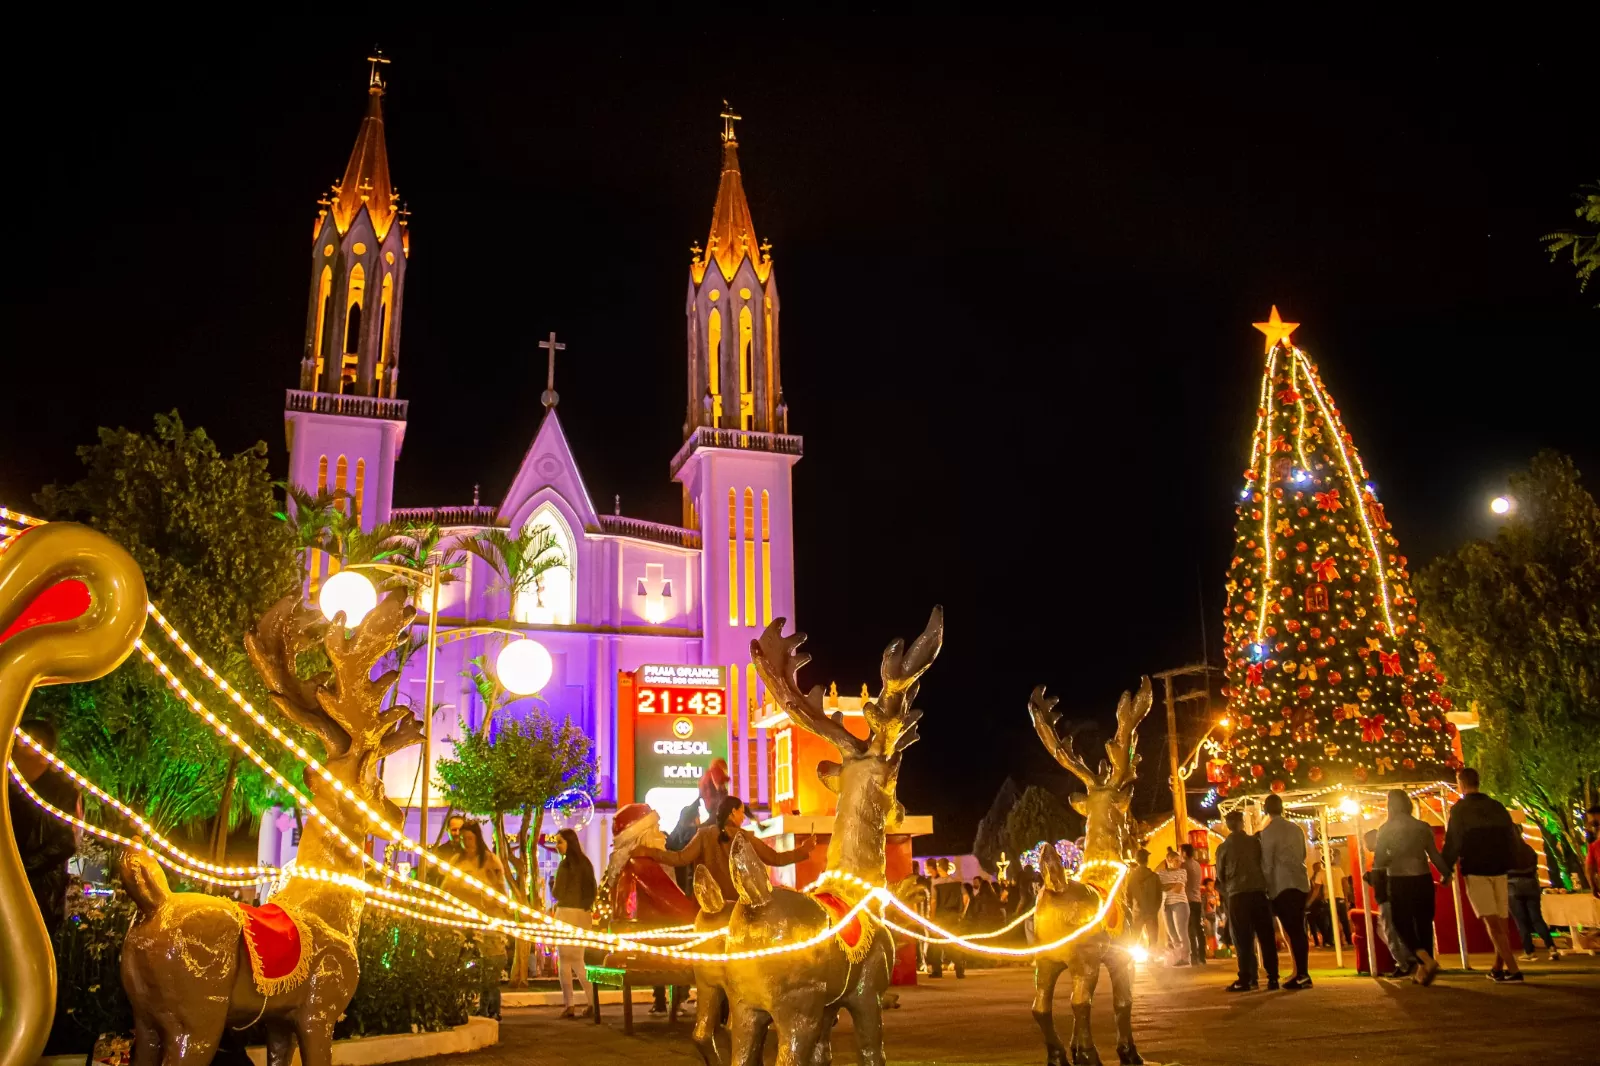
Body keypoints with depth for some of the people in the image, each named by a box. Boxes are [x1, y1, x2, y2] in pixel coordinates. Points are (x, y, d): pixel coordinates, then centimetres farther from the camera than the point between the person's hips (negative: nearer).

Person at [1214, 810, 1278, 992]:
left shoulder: (1223, 848, 5)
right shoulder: (1255, 842, 6)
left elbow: (1220, 876, 11)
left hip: (1237, 895, -1)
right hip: (1259, 892, 1)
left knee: (1243, 940, 1)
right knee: (1266, 937, 6)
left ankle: (1245, 980, -3)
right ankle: (1272, 978, 4)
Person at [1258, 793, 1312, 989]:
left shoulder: (1268, 831, -7)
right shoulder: (1297, 829, 12)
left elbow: (1267, 863, -7)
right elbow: (1302, 855, 19)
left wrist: (1266, 889, 0)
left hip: (1282, 886, -6)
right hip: (1300, 883, 6)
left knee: (1292, 930, -7)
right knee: (1299, 929, 9)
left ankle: (1301, 975, -9)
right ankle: (1303, 974, 9)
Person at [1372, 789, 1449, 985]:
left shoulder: (1385, 829, -4)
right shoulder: (1423, 826, 2)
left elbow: (1379, 861, -7)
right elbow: (1434, 854, 1)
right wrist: (1446, 873, 13)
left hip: (1399, 881, -3)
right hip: (1423, 879, 3)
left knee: (1402, 924, 5)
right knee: (1424, 924, 12)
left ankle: (1427, 961, -17)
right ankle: (1422, 970, 13)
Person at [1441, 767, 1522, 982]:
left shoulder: (1459, 809, -6)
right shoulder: (1497, 806, 9)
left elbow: (1452, 843, -10)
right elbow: (1512, 837, 11)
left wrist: (1446, 870, -2)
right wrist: (1506, 863, 20)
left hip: (1475, 872, -5)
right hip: (1499, 870, 5)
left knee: (1492, 922, -7)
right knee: (1500, 921, 13)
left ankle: (1513, 969, -15)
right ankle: (1498, 968, 19)